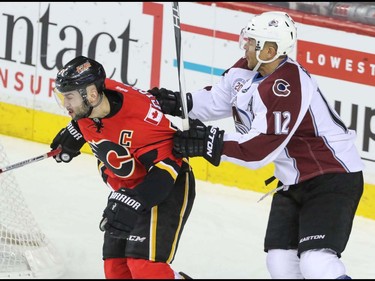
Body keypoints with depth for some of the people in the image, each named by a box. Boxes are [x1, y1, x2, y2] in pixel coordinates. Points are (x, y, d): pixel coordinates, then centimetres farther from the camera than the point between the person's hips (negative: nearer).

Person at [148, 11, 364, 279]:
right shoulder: (248, 69, 0)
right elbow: (217, 99, 12)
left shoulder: (287, 88, -28)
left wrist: (210, 143, -30)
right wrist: (177, 102, -4)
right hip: (294, 181, 10)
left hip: (333, 178, -10)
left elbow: (262, 147, -31)